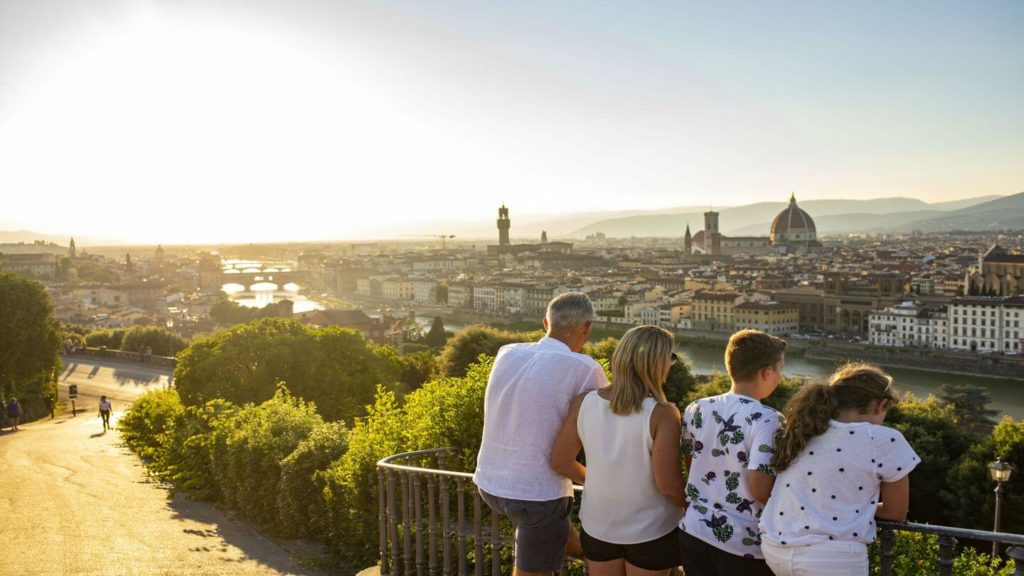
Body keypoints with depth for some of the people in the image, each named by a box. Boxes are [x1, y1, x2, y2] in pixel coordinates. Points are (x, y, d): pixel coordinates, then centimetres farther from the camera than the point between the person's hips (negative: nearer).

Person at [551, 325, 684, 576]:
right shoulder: (662, 413, -23)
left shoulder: (584, 402, -11)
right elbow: (667, 483, -22)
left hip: (598, 525, 3)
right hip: (650, 531, -3)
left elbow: (560, 461, -3)